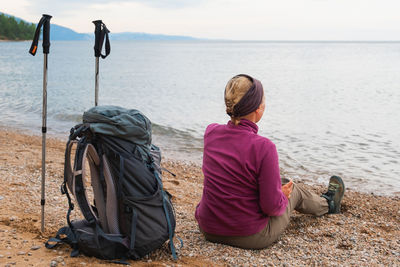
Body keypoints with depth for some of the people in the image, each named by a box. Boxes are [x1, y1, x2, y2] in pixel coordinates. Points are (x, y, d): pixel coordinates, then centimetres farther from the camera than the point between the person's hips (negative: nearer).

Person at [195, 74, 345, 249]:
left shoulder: (210, 132, -9)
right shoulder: (264, 147, -26)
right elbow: (272, 206, -20)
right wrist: (283, 197, 2)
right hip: (251, 238, -5)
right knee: (294, 190, 23)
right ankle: (328, 203, 57)